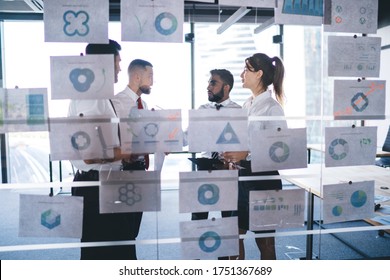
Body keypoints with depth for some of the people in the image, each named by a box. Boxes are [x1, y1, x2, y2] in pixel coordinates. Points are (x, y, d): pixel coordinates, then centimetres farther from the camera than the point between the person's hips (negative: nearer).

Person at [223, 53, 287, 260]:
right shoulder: (247, 105, 10)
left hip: (263, 177, -8)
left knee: (264, 239, 9)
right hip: (243, 174, 8)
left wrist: (247, 153, -25)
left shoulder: (272, 107, -13)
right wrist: (233, 155, 1)